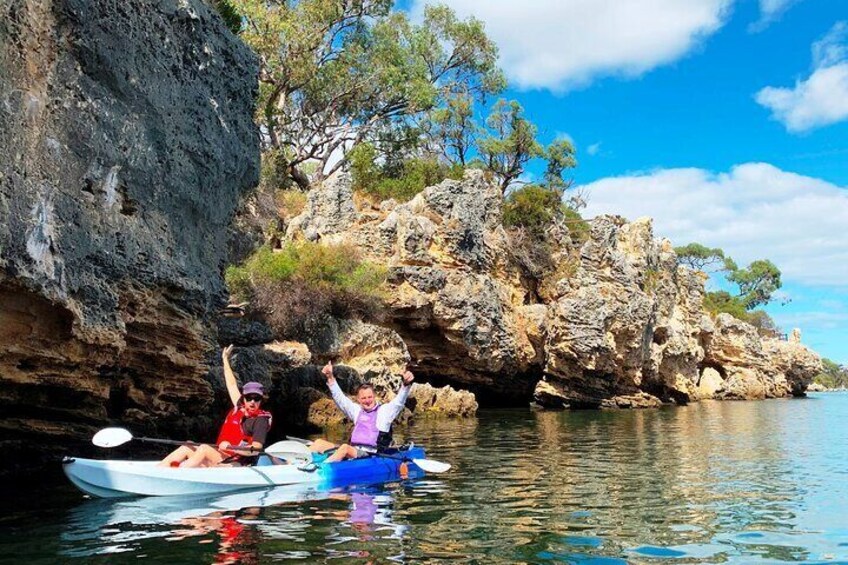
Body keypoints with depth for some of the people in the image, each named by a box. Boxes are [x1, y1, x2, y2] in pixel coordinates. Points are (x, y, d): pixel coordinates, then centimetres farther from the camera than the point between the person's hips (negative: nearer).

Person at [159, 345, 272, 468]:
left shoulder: (260, 420, -8)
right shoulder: (240, 409, 12)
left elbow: (256, 449, -18)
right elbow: (232, 385, 24)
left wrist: (230, 447, -18)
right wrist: (225, 359, 33)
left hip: (235, 465, -8)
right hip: (221, 455, 8)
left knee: (204, 449, -26)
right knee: (185, 449, -3)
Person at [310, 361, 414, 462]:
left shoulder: (385, 410, 7)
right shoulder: (357, 410, 22)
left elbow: (399, 401, -7)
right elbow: (340, 398, 19)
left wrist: (406, 384, -26)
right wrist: (330, 378, 9)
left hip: (371, 453, -6)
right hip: (353, 450, 6)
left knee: (345, 447, -35)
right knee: (319, 443, -7)